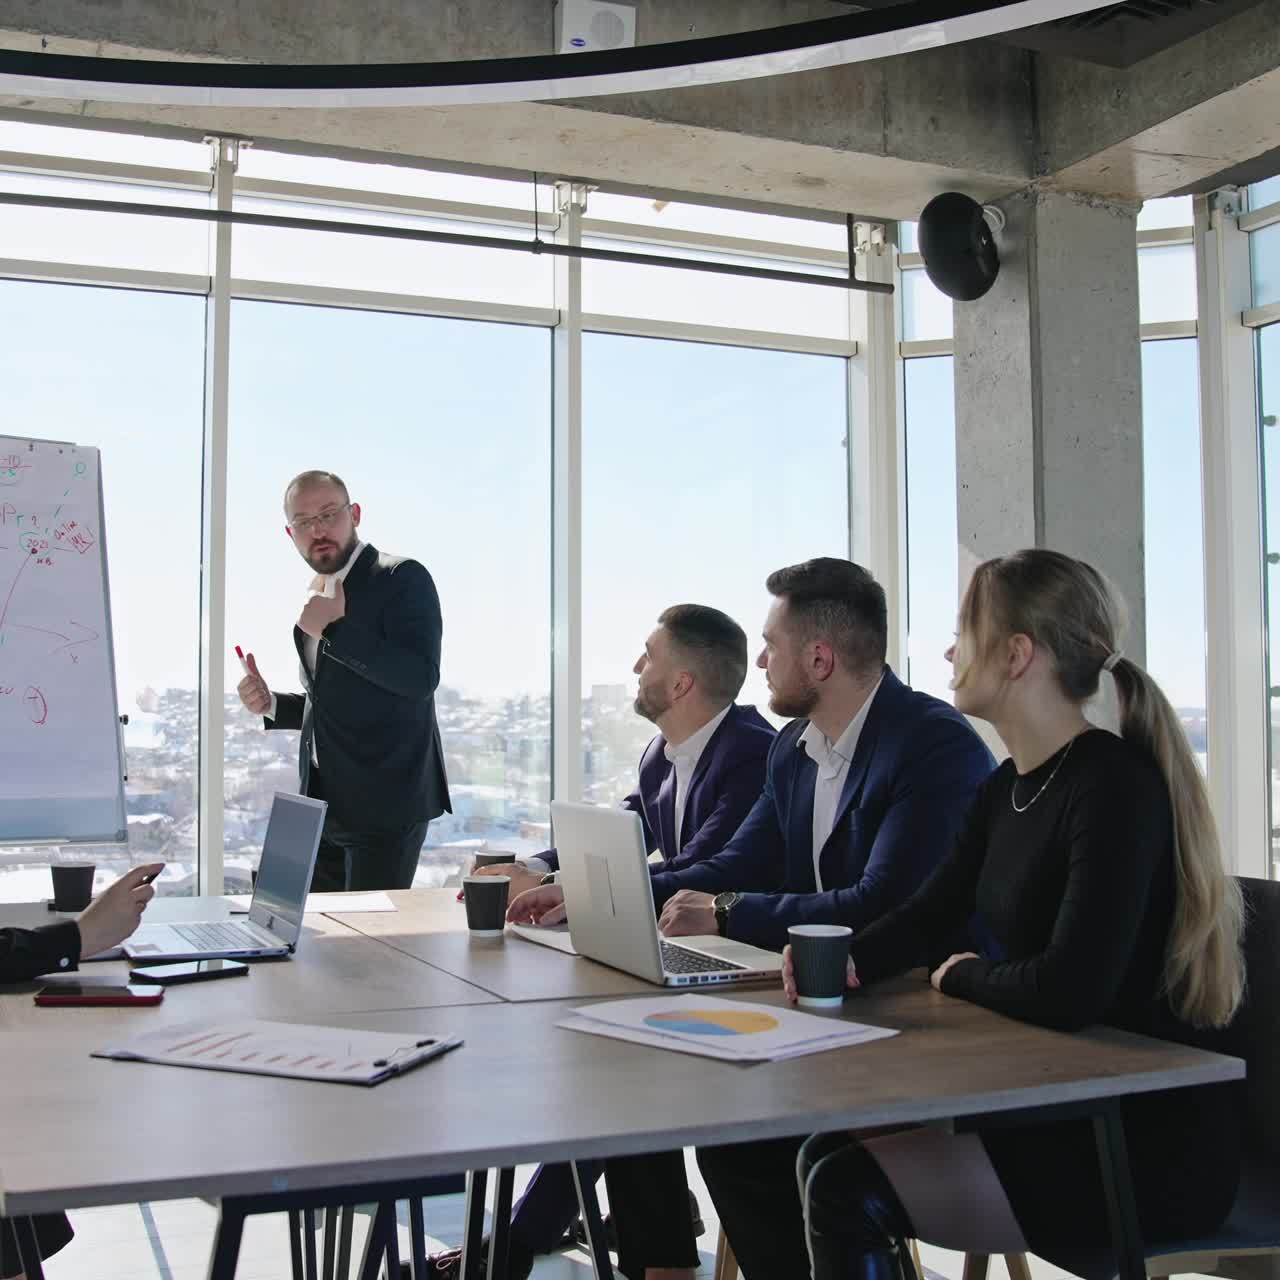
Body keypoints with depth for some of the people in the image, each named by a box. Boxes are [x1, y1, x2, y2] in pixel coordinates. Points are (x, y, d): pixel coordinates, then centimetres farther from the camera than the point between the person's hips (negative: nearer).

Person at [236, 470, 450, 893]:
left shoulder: (402, 578, -7)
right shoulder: (315, 594, 17)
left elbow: (421, 678, -21)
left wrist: (334, 629, -22)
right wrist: (271, 704, 8)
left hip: (386, 802, -7)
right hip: (325, 804, 8)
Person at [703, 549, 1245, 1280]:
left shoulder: (1115, 785, -20)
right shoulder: (1010, 787, 8)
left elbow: (1067, 992, -30)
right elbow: (928, 916, 16)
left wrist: (960, 975, -10)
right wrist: (847, 962, -6)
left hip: (1152, 1146, -9)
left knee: (845, 1183, -24)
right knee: (748, 1150, 2)